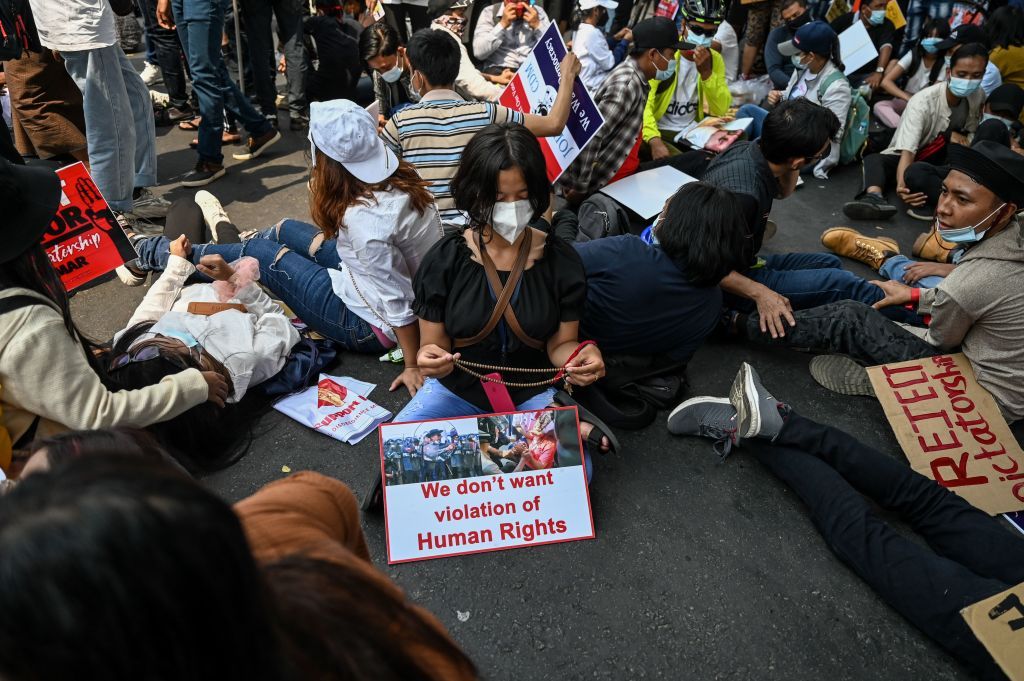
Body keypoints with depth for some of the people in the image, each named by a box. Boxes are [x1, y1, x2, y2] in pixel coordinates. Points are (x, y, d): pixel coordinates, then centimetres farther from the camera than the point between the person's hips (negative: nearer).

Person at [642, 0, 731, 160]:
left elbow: (721, 111, -6)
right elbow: (644, 103, -19)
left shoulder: (715, 59, 3)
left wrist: (706, 72, -20)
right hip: (659, 131, -5)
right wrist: (654, 140, -36)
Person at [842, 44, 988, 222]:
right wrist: (901, 186, -55)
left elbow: (970, 135, 8)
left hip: (939, 161, 3)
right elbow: (907, 152, -34)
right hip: (904, 157, -3)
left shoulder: (979, 96, -8)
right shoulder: (923, 102, -23)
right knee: (873, 159, -34)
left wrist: (955, 135, -19)